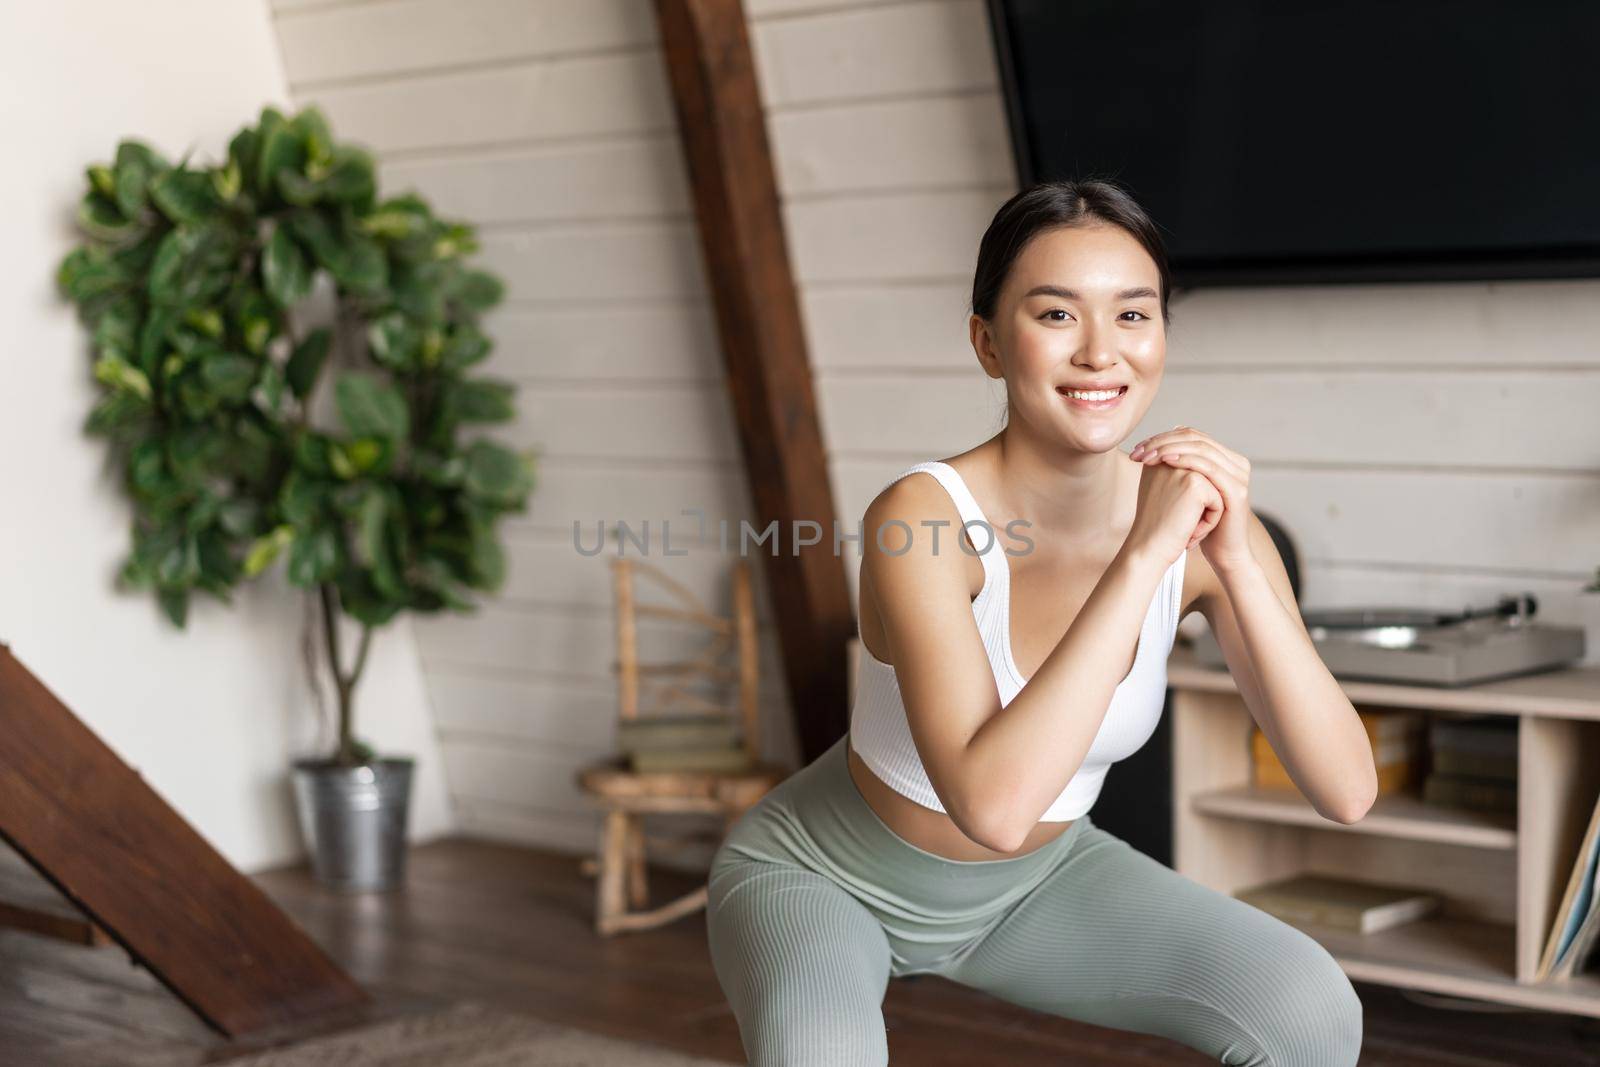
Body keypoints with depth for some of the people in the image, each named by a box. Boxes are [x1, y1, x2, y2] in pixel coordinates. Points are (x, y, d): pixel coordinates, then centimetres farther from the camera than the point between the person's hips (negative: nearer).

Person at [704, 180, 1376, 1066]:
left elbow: (1347, 792, -23)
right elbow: (992, 804, -43)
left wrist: (1237, 562, -34)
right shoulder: (921, 519, -31)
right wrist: (1142, 556, -42)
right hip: (824, 878, -5)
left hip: (1029, 884, 5)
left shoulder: (1201, 520, -16)